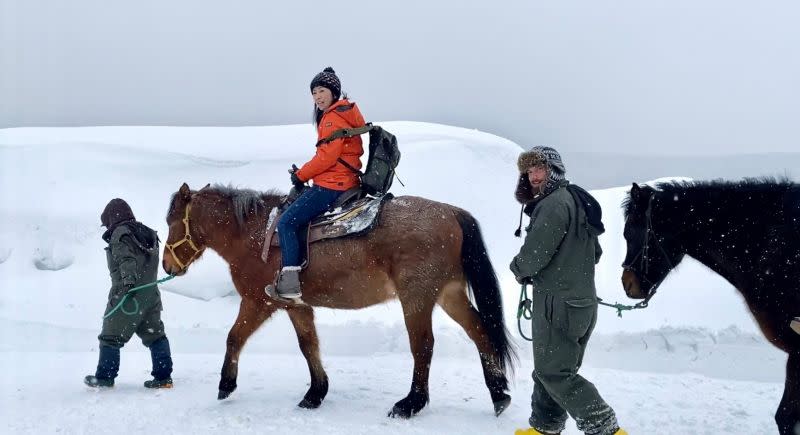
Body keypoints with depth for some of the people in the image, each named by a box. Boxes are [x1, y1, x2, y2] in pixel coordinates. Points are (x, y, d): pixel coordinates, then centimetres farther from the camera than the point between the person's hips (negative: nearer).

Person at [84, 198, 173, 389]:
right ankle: (163, 377, 6)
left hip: (128, 293, -8)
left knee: (111, 335, 4)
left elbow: (127, 259, -25)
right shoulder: (148, 234, 15)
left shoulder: (121, 234, -10)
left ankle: (104, 377, 10)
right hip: (151, 293, 8)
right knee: (155, 334, 9)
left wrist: (128, 279, -36)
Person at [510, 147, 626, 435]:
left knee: (554, 373, -6)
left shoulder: (554, 203, -15)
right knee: (548, 370, 17)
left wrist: (520, 270, 2)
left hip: (557, 303, -10)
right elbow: (595, 252, 26)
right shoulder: (577, 202, 17)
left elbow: (533, 254, -19)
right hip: (583, 302, 10)